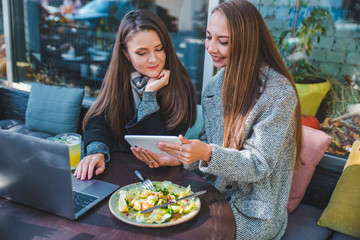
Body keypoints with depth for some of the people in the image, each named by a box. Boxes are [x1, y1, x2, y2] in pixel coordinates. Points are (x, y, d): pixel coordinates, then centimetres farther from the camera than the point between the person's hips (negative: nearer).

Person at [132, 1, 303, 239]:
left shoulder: (279, 93, -20)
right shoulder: (219, 82, 2)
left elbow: (259, 165, -20)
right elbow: (209, 145, 6)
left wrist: (208, 154, -35)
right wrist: (178, 157, -13)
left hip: (253, 213, -5)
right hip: (216, 192, 6)